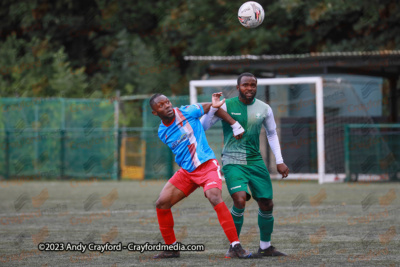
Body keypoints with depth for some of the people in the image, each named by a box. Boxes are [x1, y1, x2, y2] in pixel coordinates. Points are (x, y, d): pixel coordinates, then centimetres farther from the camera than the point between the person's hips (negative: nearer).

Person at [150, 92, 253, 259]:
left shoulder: (186, 112, -8)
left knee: (215, 198, -30)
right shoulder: (162, 133, 4)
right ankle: (171, 248, 13)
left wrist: (235, 125, 2)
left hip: (207, 165, -5)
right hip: (186, 171, 5)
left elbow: (211, 107, 6)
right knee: (161, 204, -4)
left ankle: (235, 246, -28)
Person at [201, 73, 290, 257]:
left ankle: (265, 247, 21)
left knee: (267, 204, 3)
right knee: (240, 200, -23)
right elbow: (201, 127, -3)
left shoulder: (264, 109, 5)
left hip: (255, 160, 5)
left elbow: (272, 134, 19)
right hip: (233, 162, -5)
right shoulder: (226, 106, -7)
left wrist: (279, 161, 15)